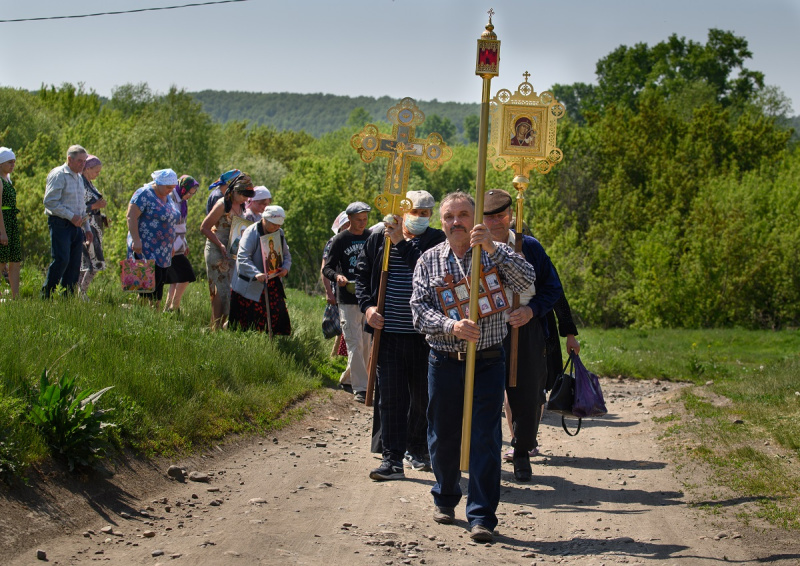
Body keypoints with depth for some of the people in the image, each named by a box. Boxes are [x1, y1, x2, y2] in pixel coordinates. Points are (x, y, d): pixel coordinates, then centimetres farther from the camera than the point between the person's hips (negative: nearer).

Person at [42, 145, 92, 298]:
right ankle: (46, 295, -9)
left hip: (76, 226, 8)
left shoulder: (79, 178, 20)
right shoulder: (59, 175, -8)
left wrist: (87, 228, 21)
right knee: (61, 260, -16)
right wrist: (71, 216, -17)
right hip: (60, 224, -8)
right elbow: (50, 202, -15)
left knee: (75, 264, 4)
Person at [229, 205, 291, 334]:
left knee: (278, 315, 1)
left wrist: (286, 268, -7)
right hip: (250, 286, -6)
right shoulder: (251, 232, -15)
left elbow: (286, 255, 17)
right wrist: (256, 274, -40)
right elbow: (243, 257, -25)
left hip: (272, 284, 6)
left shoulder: (279, 234, 8)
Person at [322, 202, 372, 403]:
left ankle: (350, 379, 24)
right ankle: (360, 388, -9)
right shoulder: (340, 240, -2)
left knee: (367, 344, 9)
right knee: (354, 344, -9)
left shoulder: (371, 237, 9)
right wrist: (337, 276, -24)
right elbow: (327, 268, -3)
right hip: (348, 300, -4)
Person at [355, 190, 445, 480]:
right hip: (388, 332, 1)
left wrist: (401, 243, -20)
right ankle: (392, 459, -1)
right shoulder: (378, 239, 7)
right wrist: (367, 306, 0)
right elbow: (362, 275, 15)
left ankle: (418, 450, 28)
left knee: (423, 396, 10)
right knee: (390, 396, -3)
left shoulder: (436, 241, -1)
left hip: (424, 334, -1)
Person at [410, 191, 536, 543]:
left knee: (485, 439, -6)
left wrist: (491, 248, -26)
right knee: (443, 437, 11)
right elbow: (419, 310, -4)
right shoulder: (429, 261, 5)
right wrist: (451, 327, -22)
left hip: (487, 362, -2)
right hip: (444, 362, 2)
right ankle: (445, 499, 34)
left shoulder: (497, 254, 2)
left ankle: (482, 516, -3)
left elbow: (526, 280, -16)